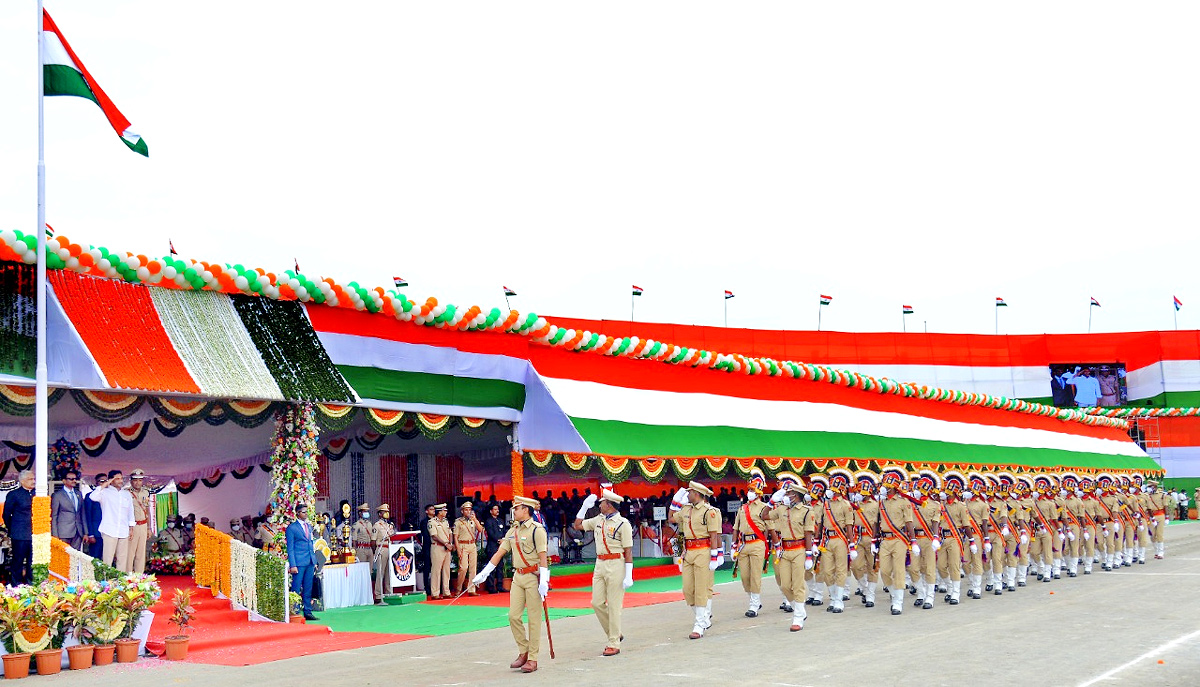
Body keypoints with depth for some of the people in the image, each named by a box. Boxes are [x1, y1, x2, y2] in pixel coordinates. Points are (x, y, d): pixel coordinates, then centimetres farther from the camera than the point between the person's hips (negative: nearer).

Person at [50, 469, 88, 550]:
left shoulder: (79, 494, 16)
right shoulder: (57, 495, 0)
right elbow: (54, 517, -1)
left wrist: (85, 532, 13)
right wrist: (55, 536, -7)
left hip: (78, 533, 5)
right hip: (64, 534, -5)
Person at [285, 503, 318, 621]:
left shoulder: (309, 526, 16)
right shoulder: (291, 528, -4)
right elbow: (290, 548, -6)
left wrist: (314, 562, 15)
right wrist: (293, 565, -12)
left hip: (310, 562, 6)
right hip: (299, 562, -6)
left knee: (308, 589, 9)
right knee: (296, 589, -3)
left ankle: (308, 612, 14)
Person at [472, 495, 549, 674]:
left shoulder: (537, 529, -10)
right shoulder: (513, 530, 12)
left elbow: (542, 556, -14)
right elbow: (500, 552, 14)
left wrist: (543, 582, -20)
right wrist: (484, 573, 10)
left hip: (533, 577, -7)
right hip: (518, 577, 7)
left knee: (533, 618, -1)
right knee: (513, 616, 4)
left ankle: (533, 659, 5)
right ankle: (523, 652, 18)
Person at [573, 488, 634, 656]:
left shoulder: (623, 523, -8)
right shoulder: (598, 520, 12)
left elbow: (628, 551, -10)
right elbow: (578, 525, 24)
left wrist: (628, 576, -14)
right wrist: (585, 506, 13)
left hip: (616, 566, -7)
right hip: (600, 565, 7)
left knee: (614, 605, -3)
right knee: (597, 603, 6)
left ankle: (614, 644, 3)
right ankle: (615, 634, 23)